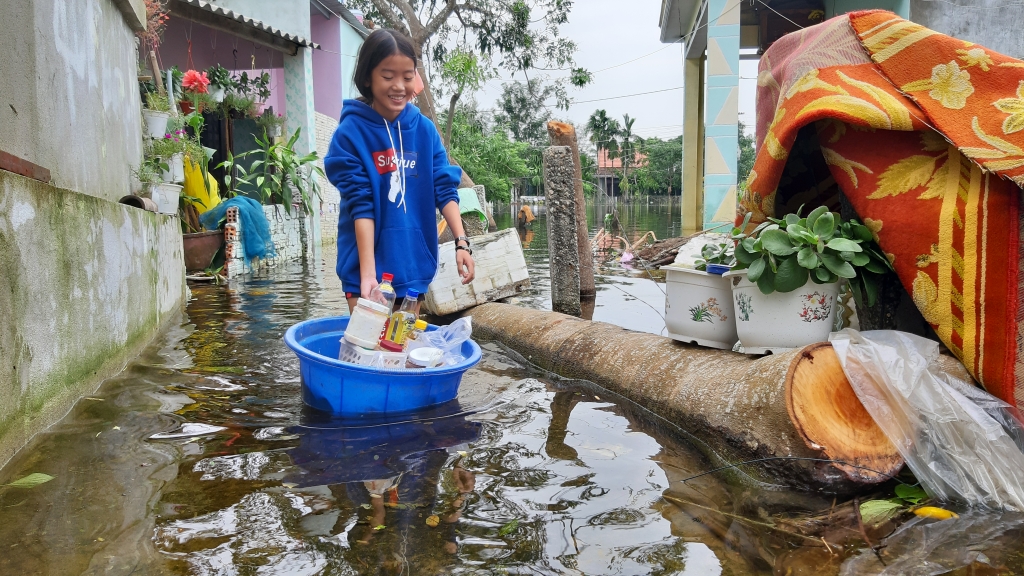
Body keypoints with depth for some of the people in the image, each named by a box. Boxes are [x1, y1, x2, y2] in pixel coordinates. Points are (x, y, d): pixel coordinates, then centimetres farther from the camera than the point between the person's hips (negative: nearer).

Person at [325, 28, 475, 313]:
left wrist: (461, 242, -14)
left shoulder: (425, 129, 2)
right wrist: (368, 272, -22)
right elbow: (360, 204, -15)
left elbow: (444, 188, 0)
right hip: (367, 263, -4)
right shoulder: (351, 132, -9)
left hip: (414, 264, 4)